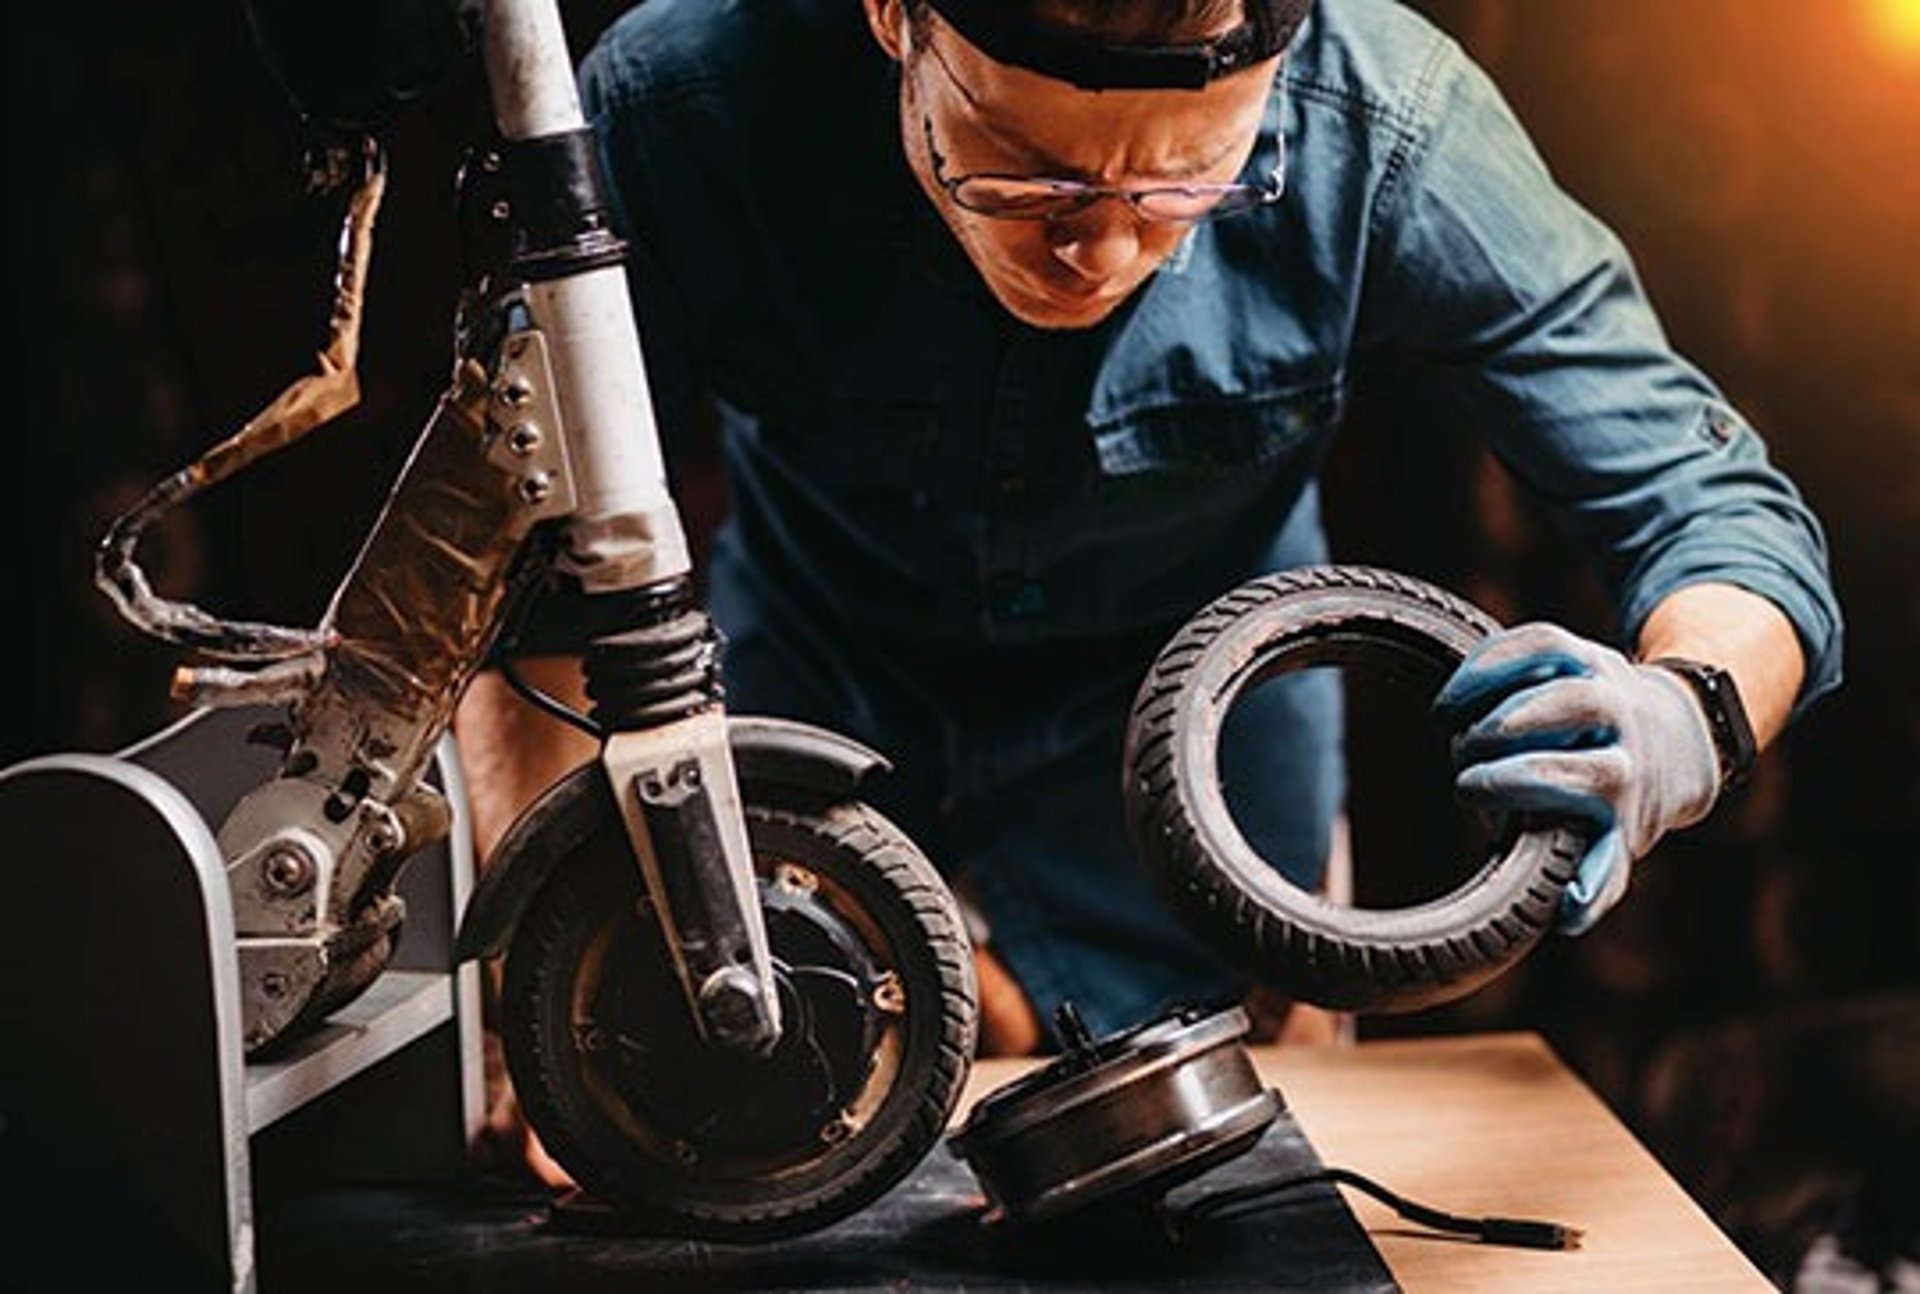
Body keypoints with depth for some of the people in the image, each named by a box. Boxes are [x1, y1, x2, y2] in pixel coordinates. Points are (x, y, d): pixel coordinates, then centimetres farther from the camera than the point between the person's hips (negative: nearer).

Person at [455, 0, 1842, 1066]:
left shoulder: (1379, 125, -33)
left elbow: (1725, 514, -25)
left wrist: (1684, 723, -48)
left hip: (1185, 702, 0)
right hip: (813, 681, 0)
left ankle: (989, 993, 40)